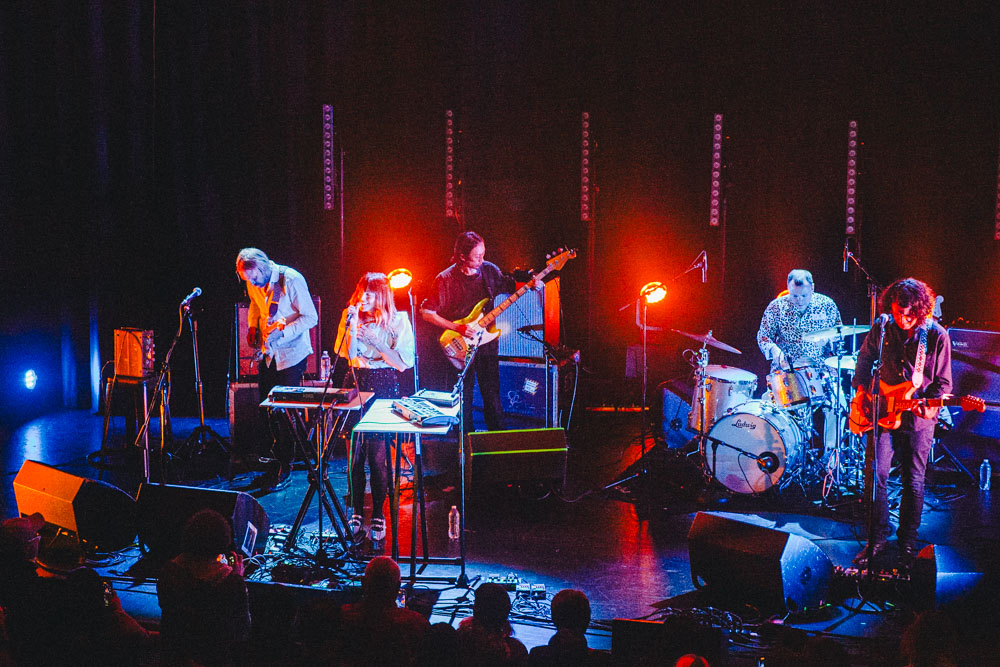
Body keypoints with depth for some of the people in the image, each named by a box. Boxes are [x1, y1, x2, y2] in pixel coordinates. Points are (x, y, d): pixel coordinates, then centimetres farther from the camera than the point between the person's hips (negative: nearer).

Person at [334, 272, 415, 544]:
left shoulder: (397, 320, -3)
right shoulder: (351, 315, 8)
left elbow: (402, 363, -8)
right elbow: (348, 353, -2)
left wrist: (375, 342, -15)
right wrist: (354, 323, -10)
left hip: (384, 387, -3)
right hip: (356, 383, 3)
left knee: (376, 453, -6)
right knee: (355, 452, 2)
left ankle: (378, 516, 4)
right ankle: (357, 512, 14)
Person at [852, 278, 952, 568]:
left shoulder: (936, 335, -8)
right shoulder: (881, 329, -2)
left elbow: (943, 382, -1)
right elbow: (865, 358, 17)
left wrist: (931, 406, -18)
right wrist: (862, 388, 3)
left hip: (918, 418, -2)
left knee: (913, 483, 2)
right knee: (876, 474, -5)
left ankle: (907, 541, 19)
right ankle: (879, 535, 13)